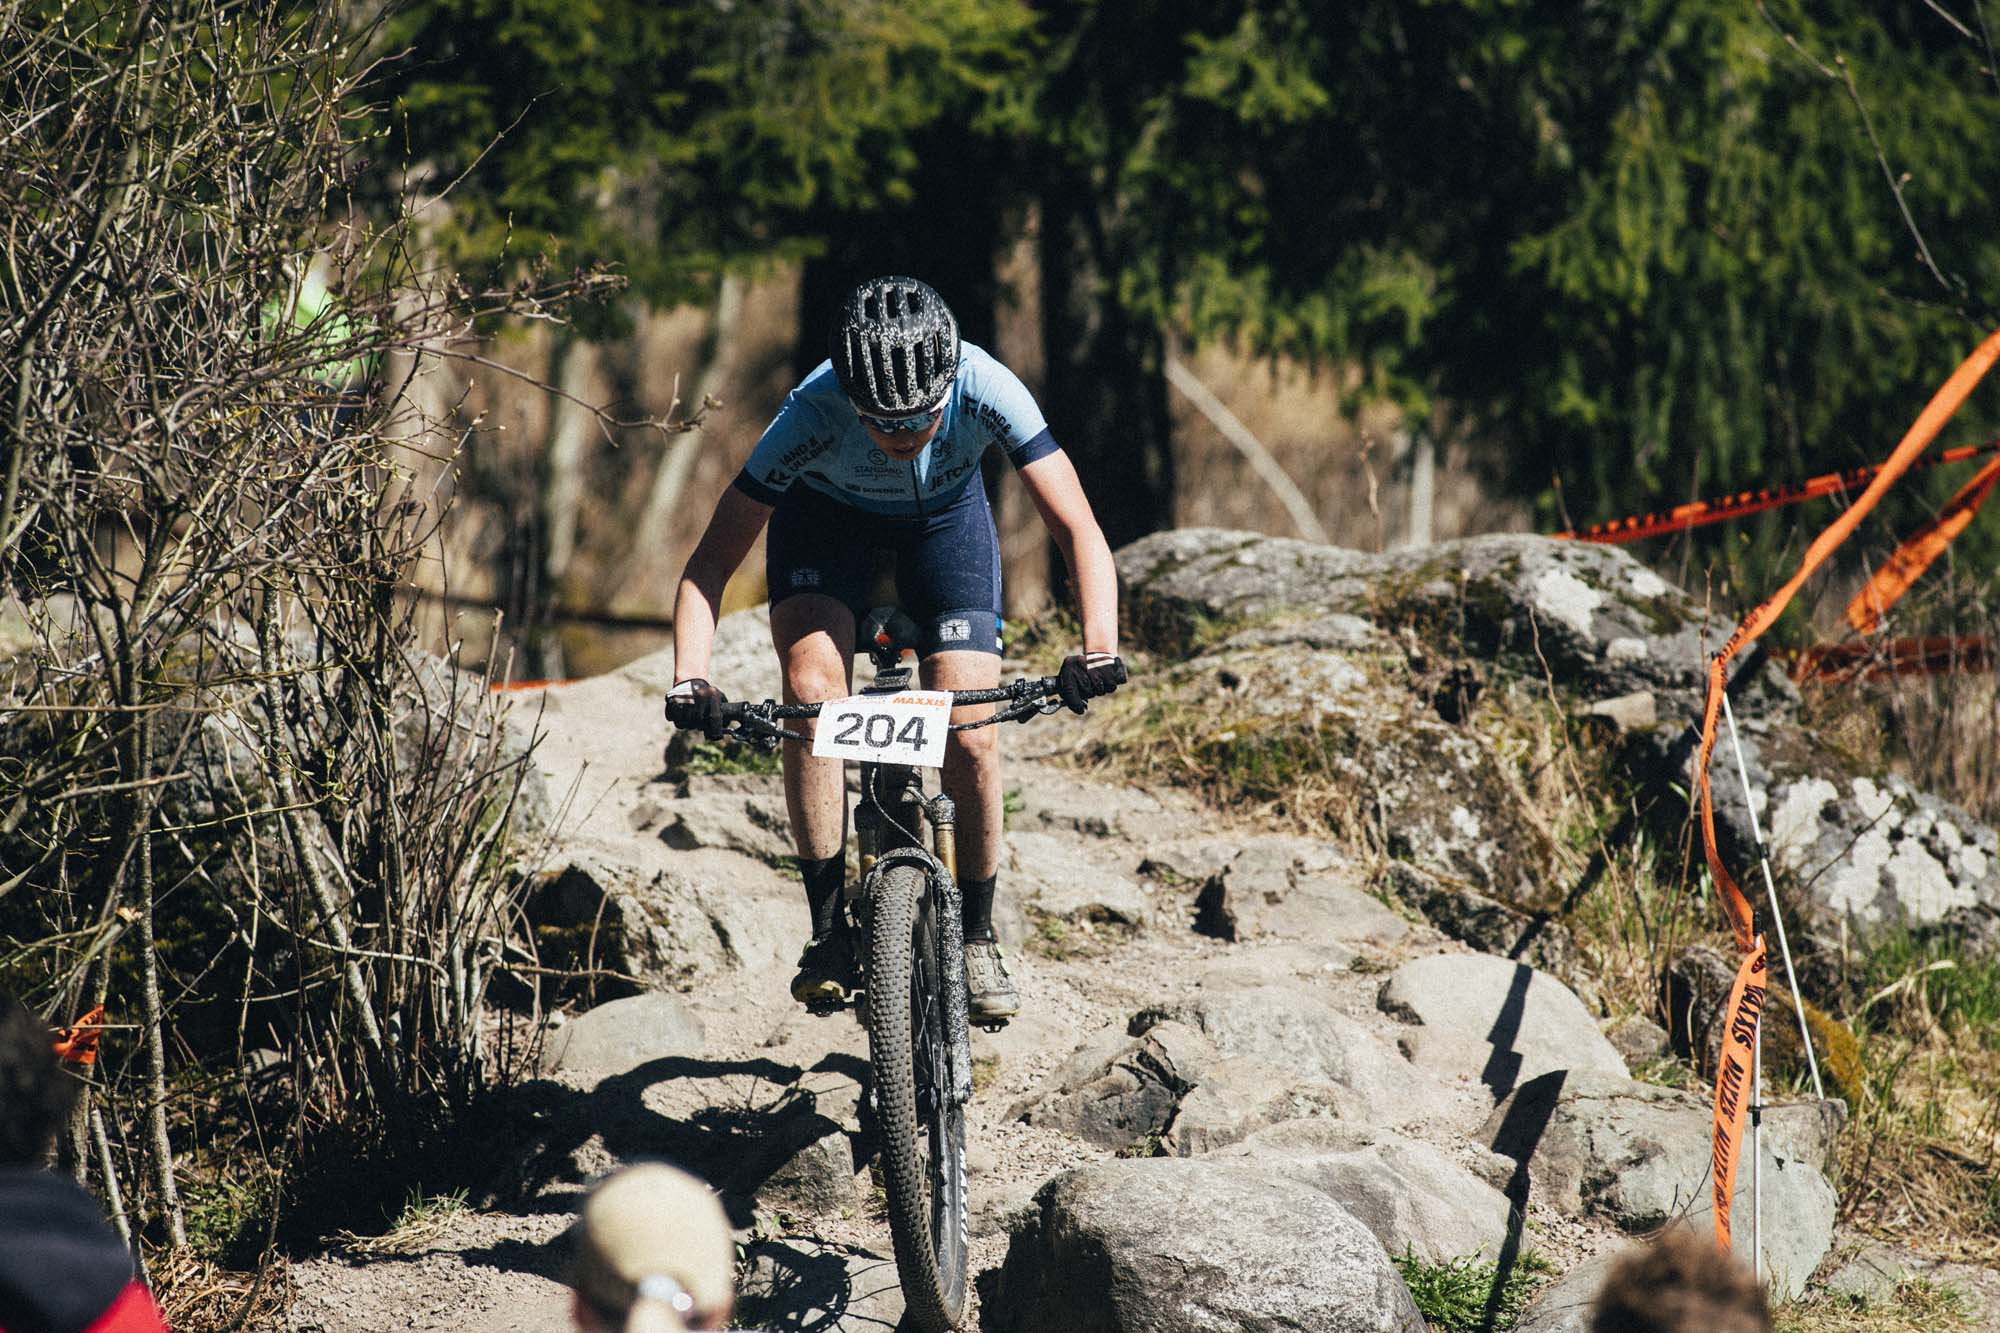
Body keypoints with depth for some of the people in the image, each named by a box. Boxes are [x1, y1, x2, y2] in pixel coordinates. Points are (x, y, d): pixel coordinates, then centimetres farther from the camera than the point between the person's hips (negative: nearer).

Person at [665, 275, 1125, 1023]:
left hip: (945, 516, 1)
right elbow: (711, 562, -32)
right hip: (825, 515, -1)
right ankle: (829, 929, -16)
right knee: (812, 687, -27)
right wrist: (689, 680, -46)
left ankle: (977, 938, 10)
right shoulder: (813, 416, -38)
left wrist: (1099, 647, -53)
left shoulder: (986, 391, -37)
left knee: (971, 736, -12)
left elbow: (1078, 531, -37)